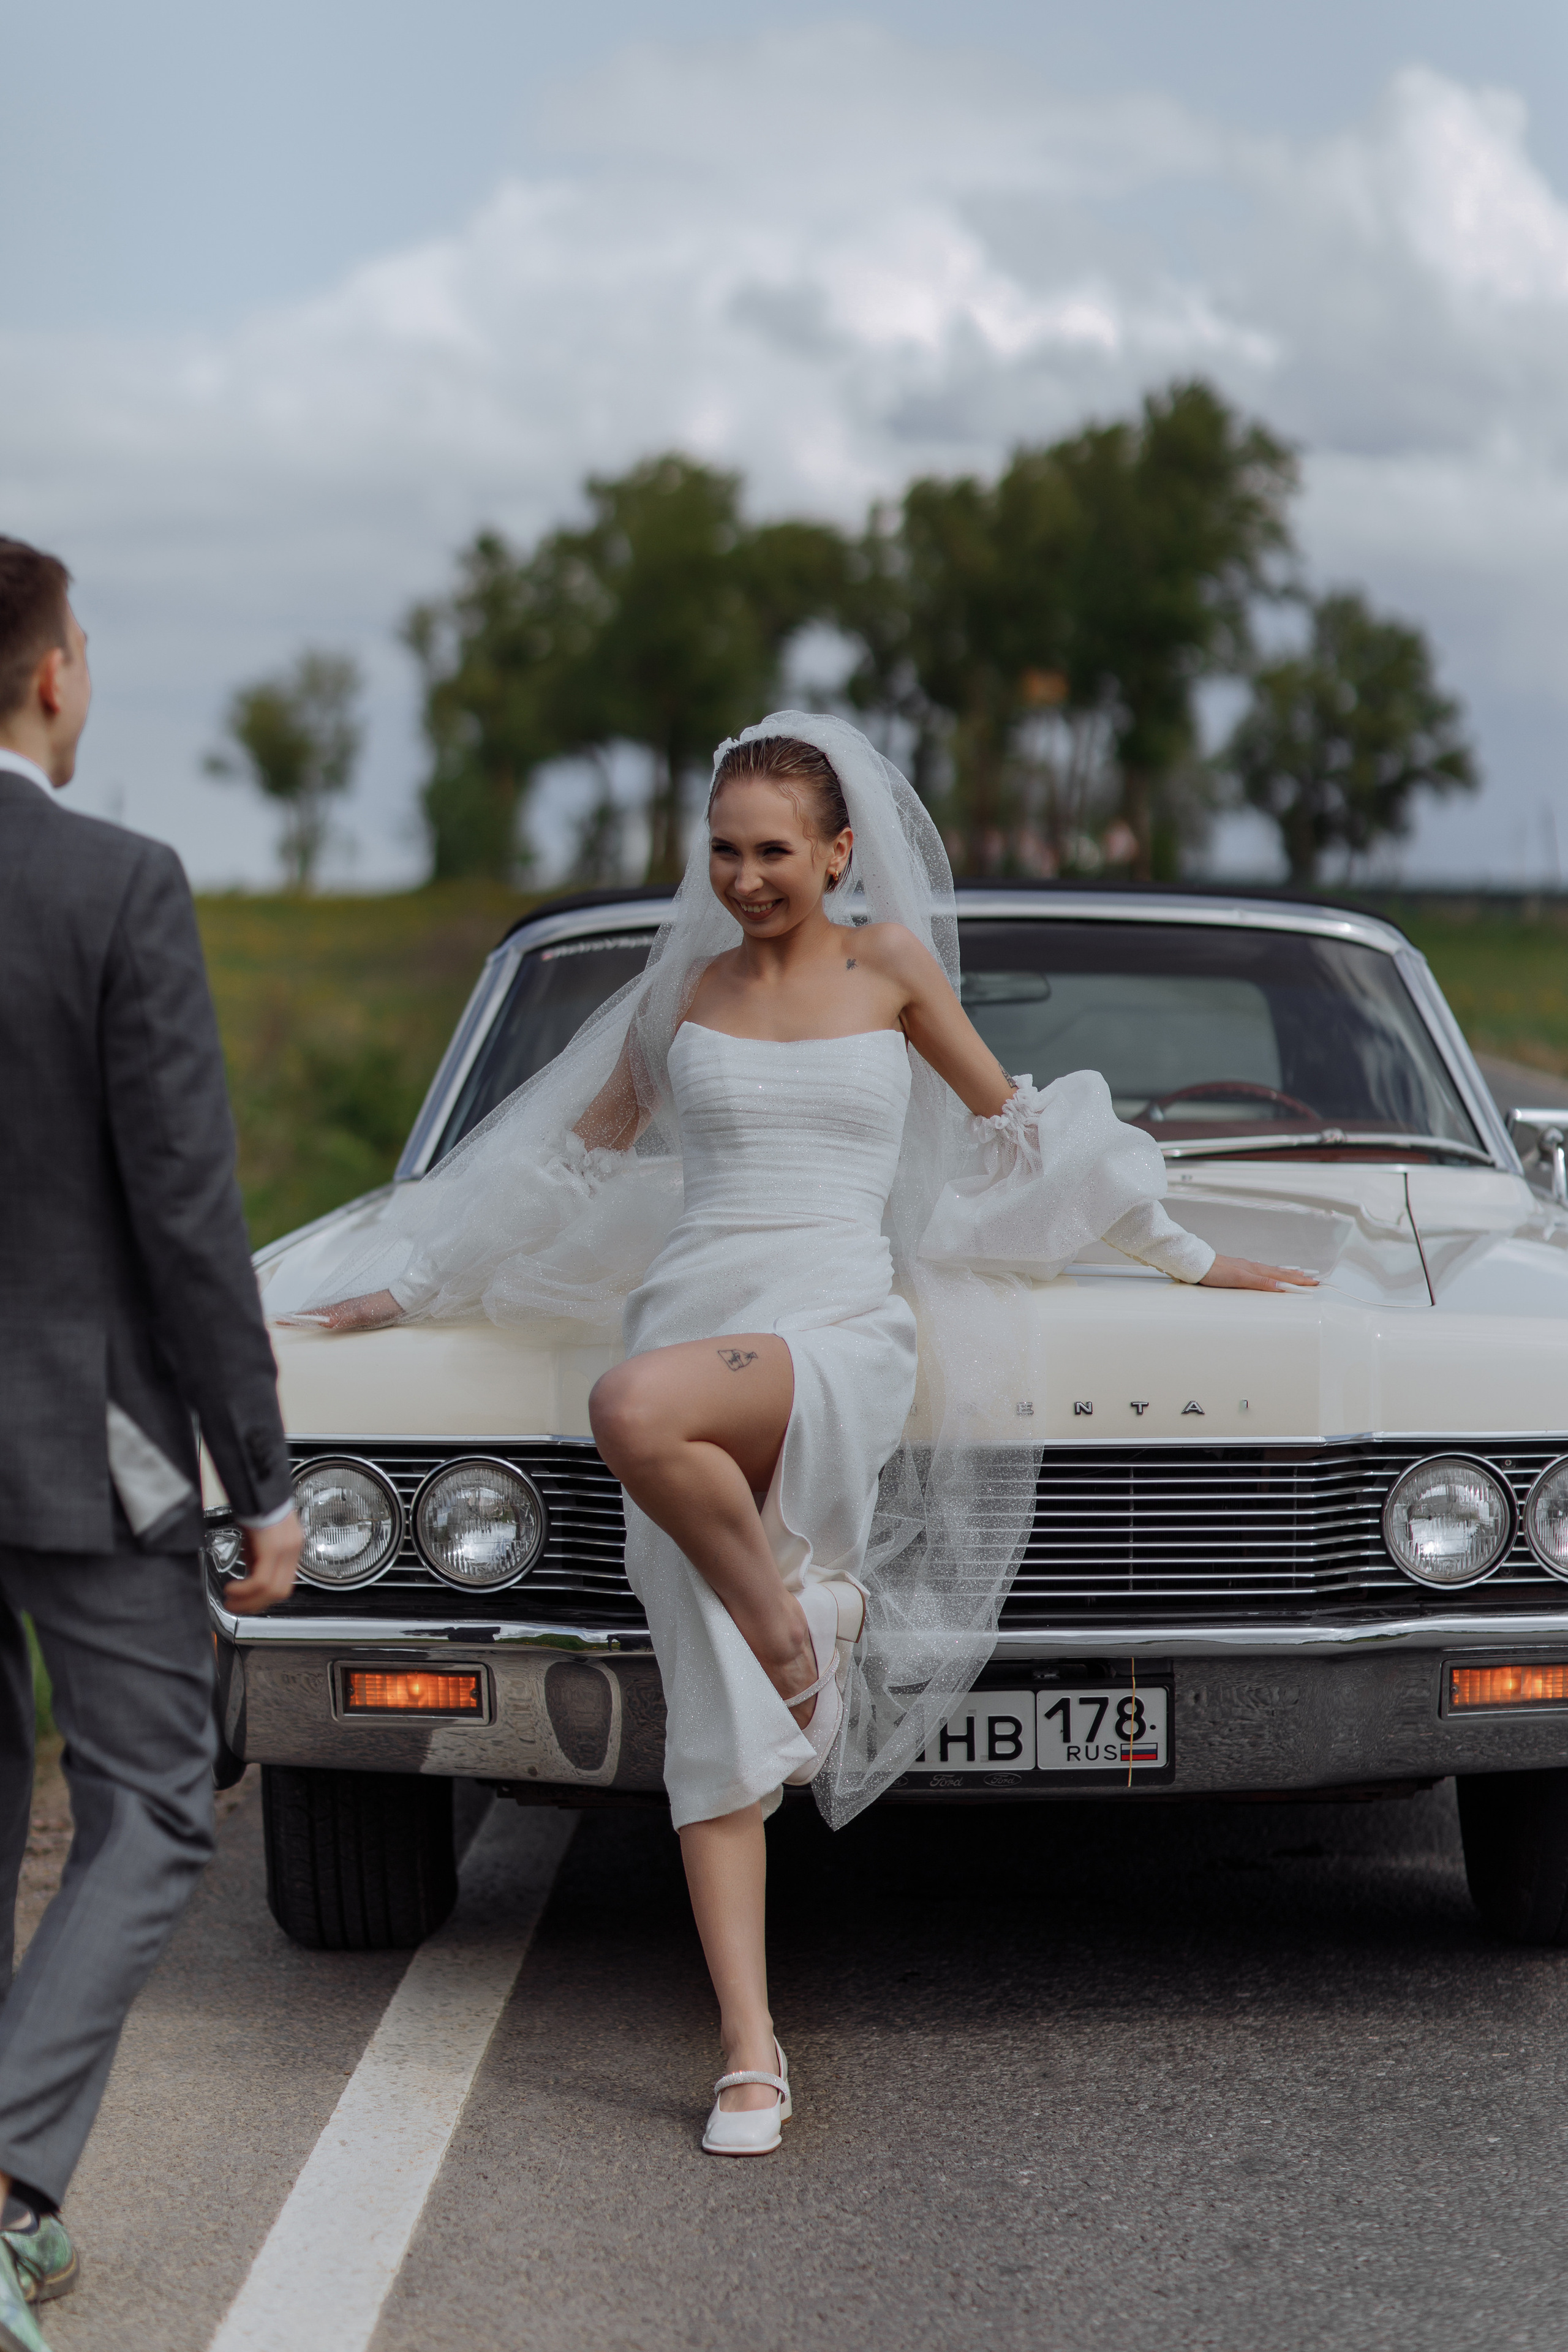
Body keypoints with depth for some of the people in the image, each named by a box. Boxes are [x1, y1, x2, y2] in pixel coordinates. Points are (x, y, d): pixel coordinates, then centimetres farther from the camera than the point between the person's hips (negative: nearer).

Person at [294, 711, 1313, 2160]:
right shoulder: (685, 991, 14)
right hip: (692, 1329, 3)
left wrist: (1189, 1259, 24)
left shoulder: (889, 960, 8)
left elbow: (1014, 1124, 19)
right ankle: (751, 2056, -2)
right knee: (715, 1718, -6)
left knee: (638, 1409, -38)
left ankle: (797, 1609, -14)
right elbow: (580, 1159, 25)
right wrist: (414, 1288, 27)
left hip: (841, 1338, -3)